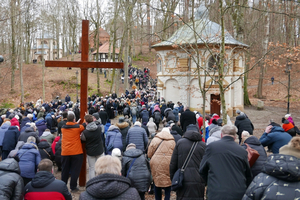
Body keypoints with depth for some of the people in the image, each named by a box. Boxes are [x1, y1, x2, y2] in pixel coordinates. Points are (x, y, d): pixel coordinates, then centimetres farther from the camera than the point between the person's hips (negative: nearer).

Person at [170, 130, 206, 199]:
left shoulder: (180, 143, 5)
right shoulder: (203, 145, 6)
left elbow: (173, 164, 4)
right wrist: (205, 182, 14)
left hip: (183, 181, 0)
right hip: (199, 183, 1)